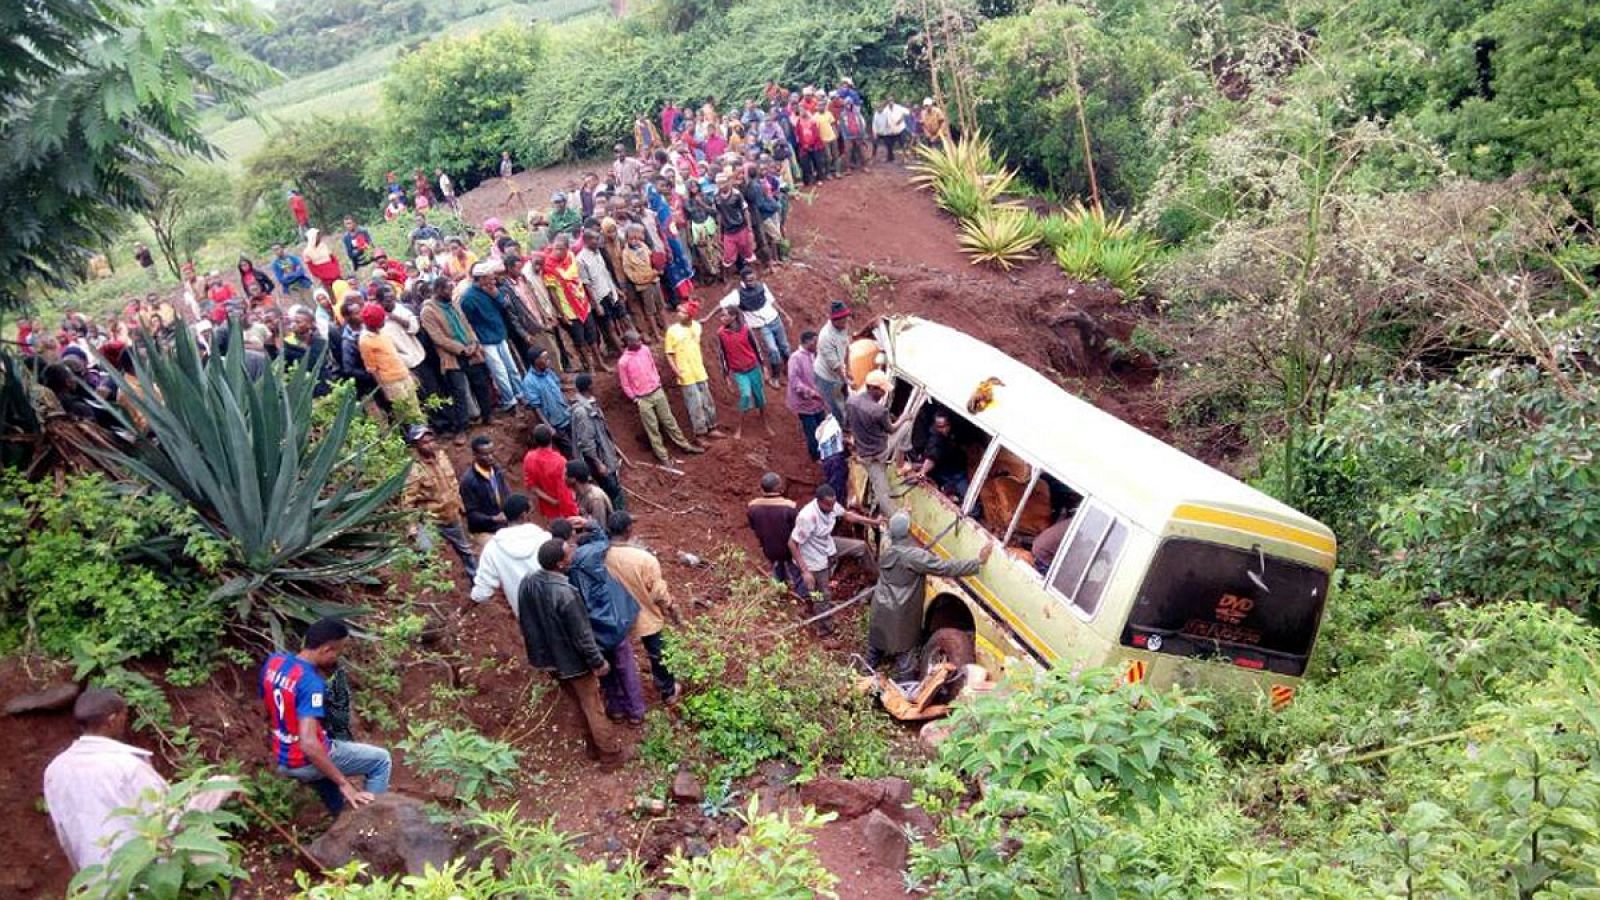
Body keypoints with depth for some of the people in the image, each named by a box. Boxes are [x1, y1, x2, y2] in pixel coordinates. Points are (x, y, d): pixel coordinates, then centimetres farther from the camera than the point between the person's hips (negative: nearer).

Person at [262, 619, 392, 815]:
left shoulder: (274, 661, -6)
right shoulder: (311, 683, -30)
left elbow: (269, 714, 9)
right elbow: (309, 744, -36)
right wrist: (344, 784, -31)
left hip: (283, 762, 8)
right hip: (306, 762, -8)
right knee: (380, 760, 6)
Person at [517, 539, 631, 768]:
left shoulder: (527, 583, -11)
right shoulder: (565, 593, -34)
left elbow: (524, 622, 3)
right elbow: (581, 634, -25)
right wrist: (598, 661, -10)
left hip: (548, 658, 7)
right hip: (573, 661, -7)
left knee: (579, 704, 26)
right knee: (594, 709, 13)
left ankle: (595, 747, 42)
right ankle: (612, 754, 29)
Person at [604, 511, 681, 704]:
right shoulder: (644, 558, -31)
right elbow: (659, 592, -19)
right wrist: (671, 608, 0)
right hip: (647, 617, -3)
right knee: (657, 656, 21)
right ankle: (668, 692, 42)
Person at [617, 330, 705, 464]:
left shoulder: (645, 349, -4)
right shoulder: (623, 362, -18)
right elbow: (625, 385, -8)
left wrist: (658, 383, 12)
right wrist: (635, 399, -5)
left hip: (657, 391, 5)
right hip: (643, 399, -4)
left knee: (669, 420, 15)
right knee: (653, 428, 6)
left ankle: (685, 445, 27)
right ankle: (663, 457, 15)